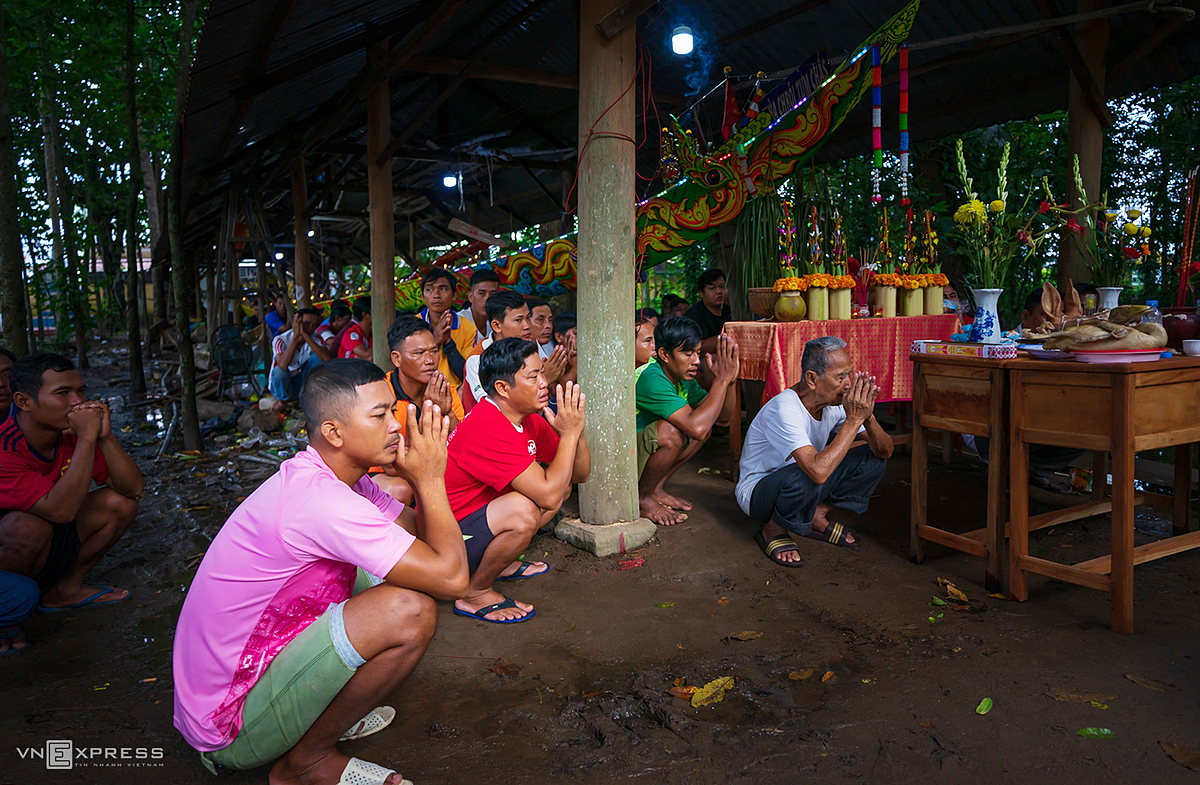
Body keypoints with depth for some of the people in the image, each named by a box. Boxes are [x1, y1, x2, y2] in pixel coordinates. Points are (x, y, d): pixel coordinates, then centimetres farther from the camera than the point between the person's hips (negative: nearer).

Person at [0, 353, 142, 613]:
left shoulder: (73, 432, -10)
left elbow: (132, 489, -13)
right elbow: (61, 510, -39)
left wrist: (106, 437, -27)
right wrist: (87, 438, -39)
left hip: (46, 553, 6)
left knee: (119, 503, -8)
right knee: (33, 524, -34)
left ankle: (65, 589, 5)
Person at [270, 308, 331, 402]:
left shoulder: (315, 338, -9)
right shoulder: (281, 340, -20)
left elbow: (327, 358, -31)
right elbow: (283, 365, -40)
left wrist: (305, 335, -35)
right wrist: (296, 336, -37)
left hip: (302, 383, 3)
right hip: (281, 386, -3)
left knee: (317, 356, -17)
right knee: (280, 370, -36)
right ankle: (283, 400, -7)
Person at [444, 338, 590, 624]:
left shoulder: (529, 418, 0)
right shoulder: (487, 428, -29)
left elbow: (580, 475, 4)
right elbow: (549, 496, -33)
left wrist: (575, 430, -14)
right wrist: (569, 433, -25)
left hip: (480, 513, 9)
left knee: (562, 483, 5)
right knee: (524, 510, -34)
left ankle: (500, 562, 12)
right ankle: (474, 593, -8)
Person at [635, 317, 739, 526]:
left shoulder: (682, 378, 1)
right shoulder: (651, 379, -27)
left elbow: (723, 417, 4)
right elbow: (696, 429, -36)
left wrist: (729, 380, -14)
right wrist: (721, 380, -28)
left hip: (644, 452, 9)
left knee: (705, 423, 4)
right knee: (671, 432, -32)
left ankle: (656, 488, 8)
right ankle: (641, 499, -9)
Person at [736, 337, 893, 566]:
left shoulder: (835, 402, -10)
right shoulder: (783, 409, -32)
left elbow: (885, 451, -8)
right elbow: (818, 471, -45)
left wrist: (867, 417, -29)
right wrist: (853, 420, -36)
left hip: (804, 487, 7)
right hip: (757, 492, -7)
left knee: (873, 459, -6)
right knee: (803, 476, -39)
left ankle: (817, 516, 5)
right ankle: (774, 530, -9)